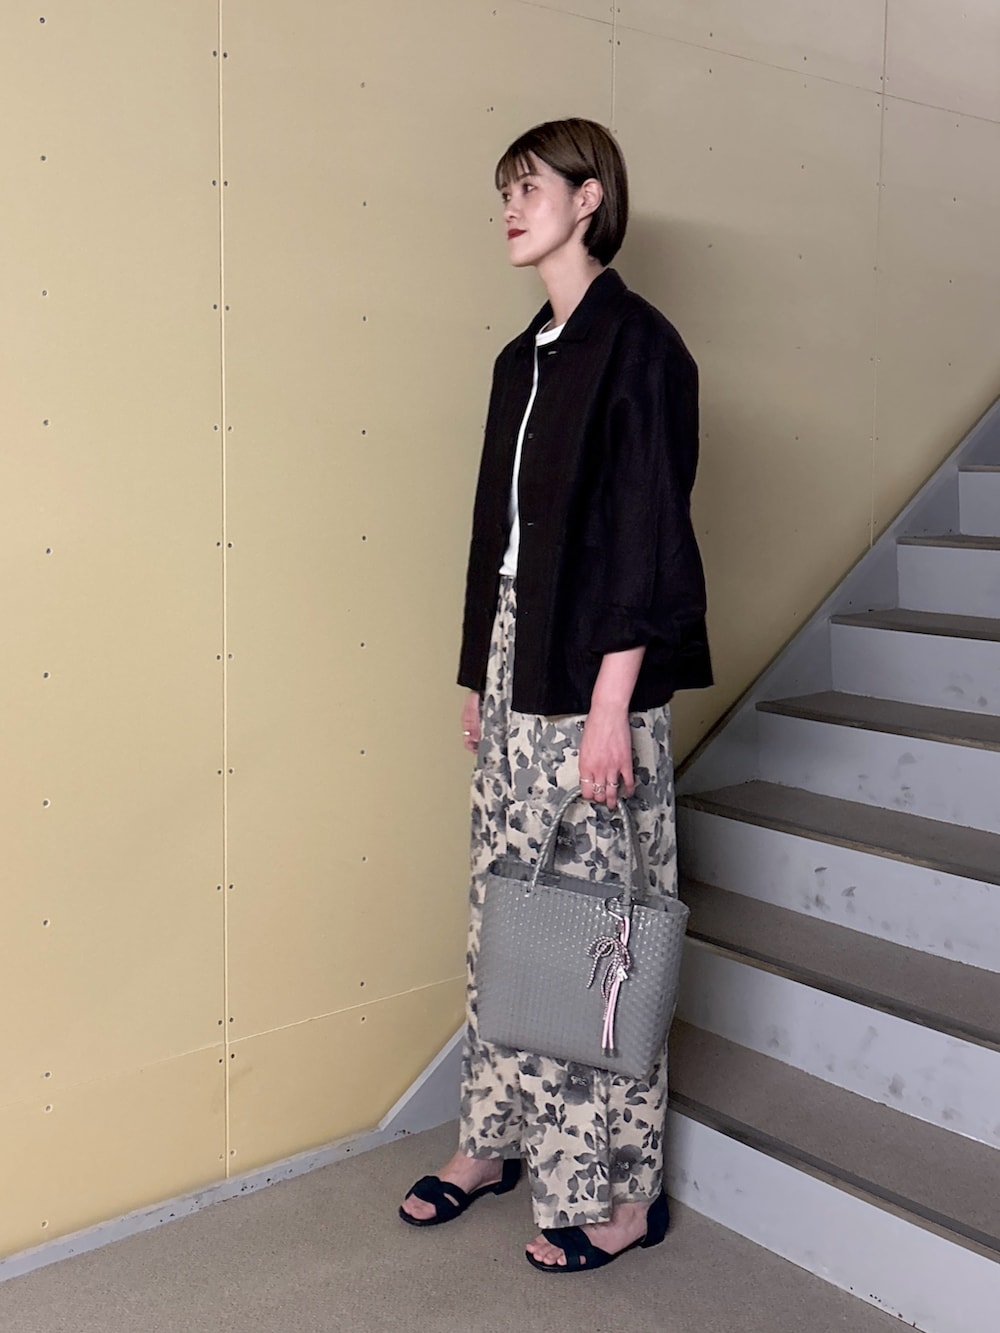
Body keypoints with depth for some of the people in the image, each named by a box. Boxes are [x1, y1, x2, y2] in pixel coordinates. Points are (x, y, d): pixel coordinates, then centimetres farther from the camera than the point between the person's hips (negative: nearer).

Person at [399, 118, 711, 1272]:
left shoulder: (638, 345, -8)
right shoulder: (522, 360, 16)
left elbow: (649, 535, -14)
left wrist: (611, 707, -19)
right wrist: (477, 676, 17)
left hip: (593, 680, -8)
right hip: (513, 668, 8)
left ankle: (619, 1187, 14)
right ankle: (499, 1140, 29)